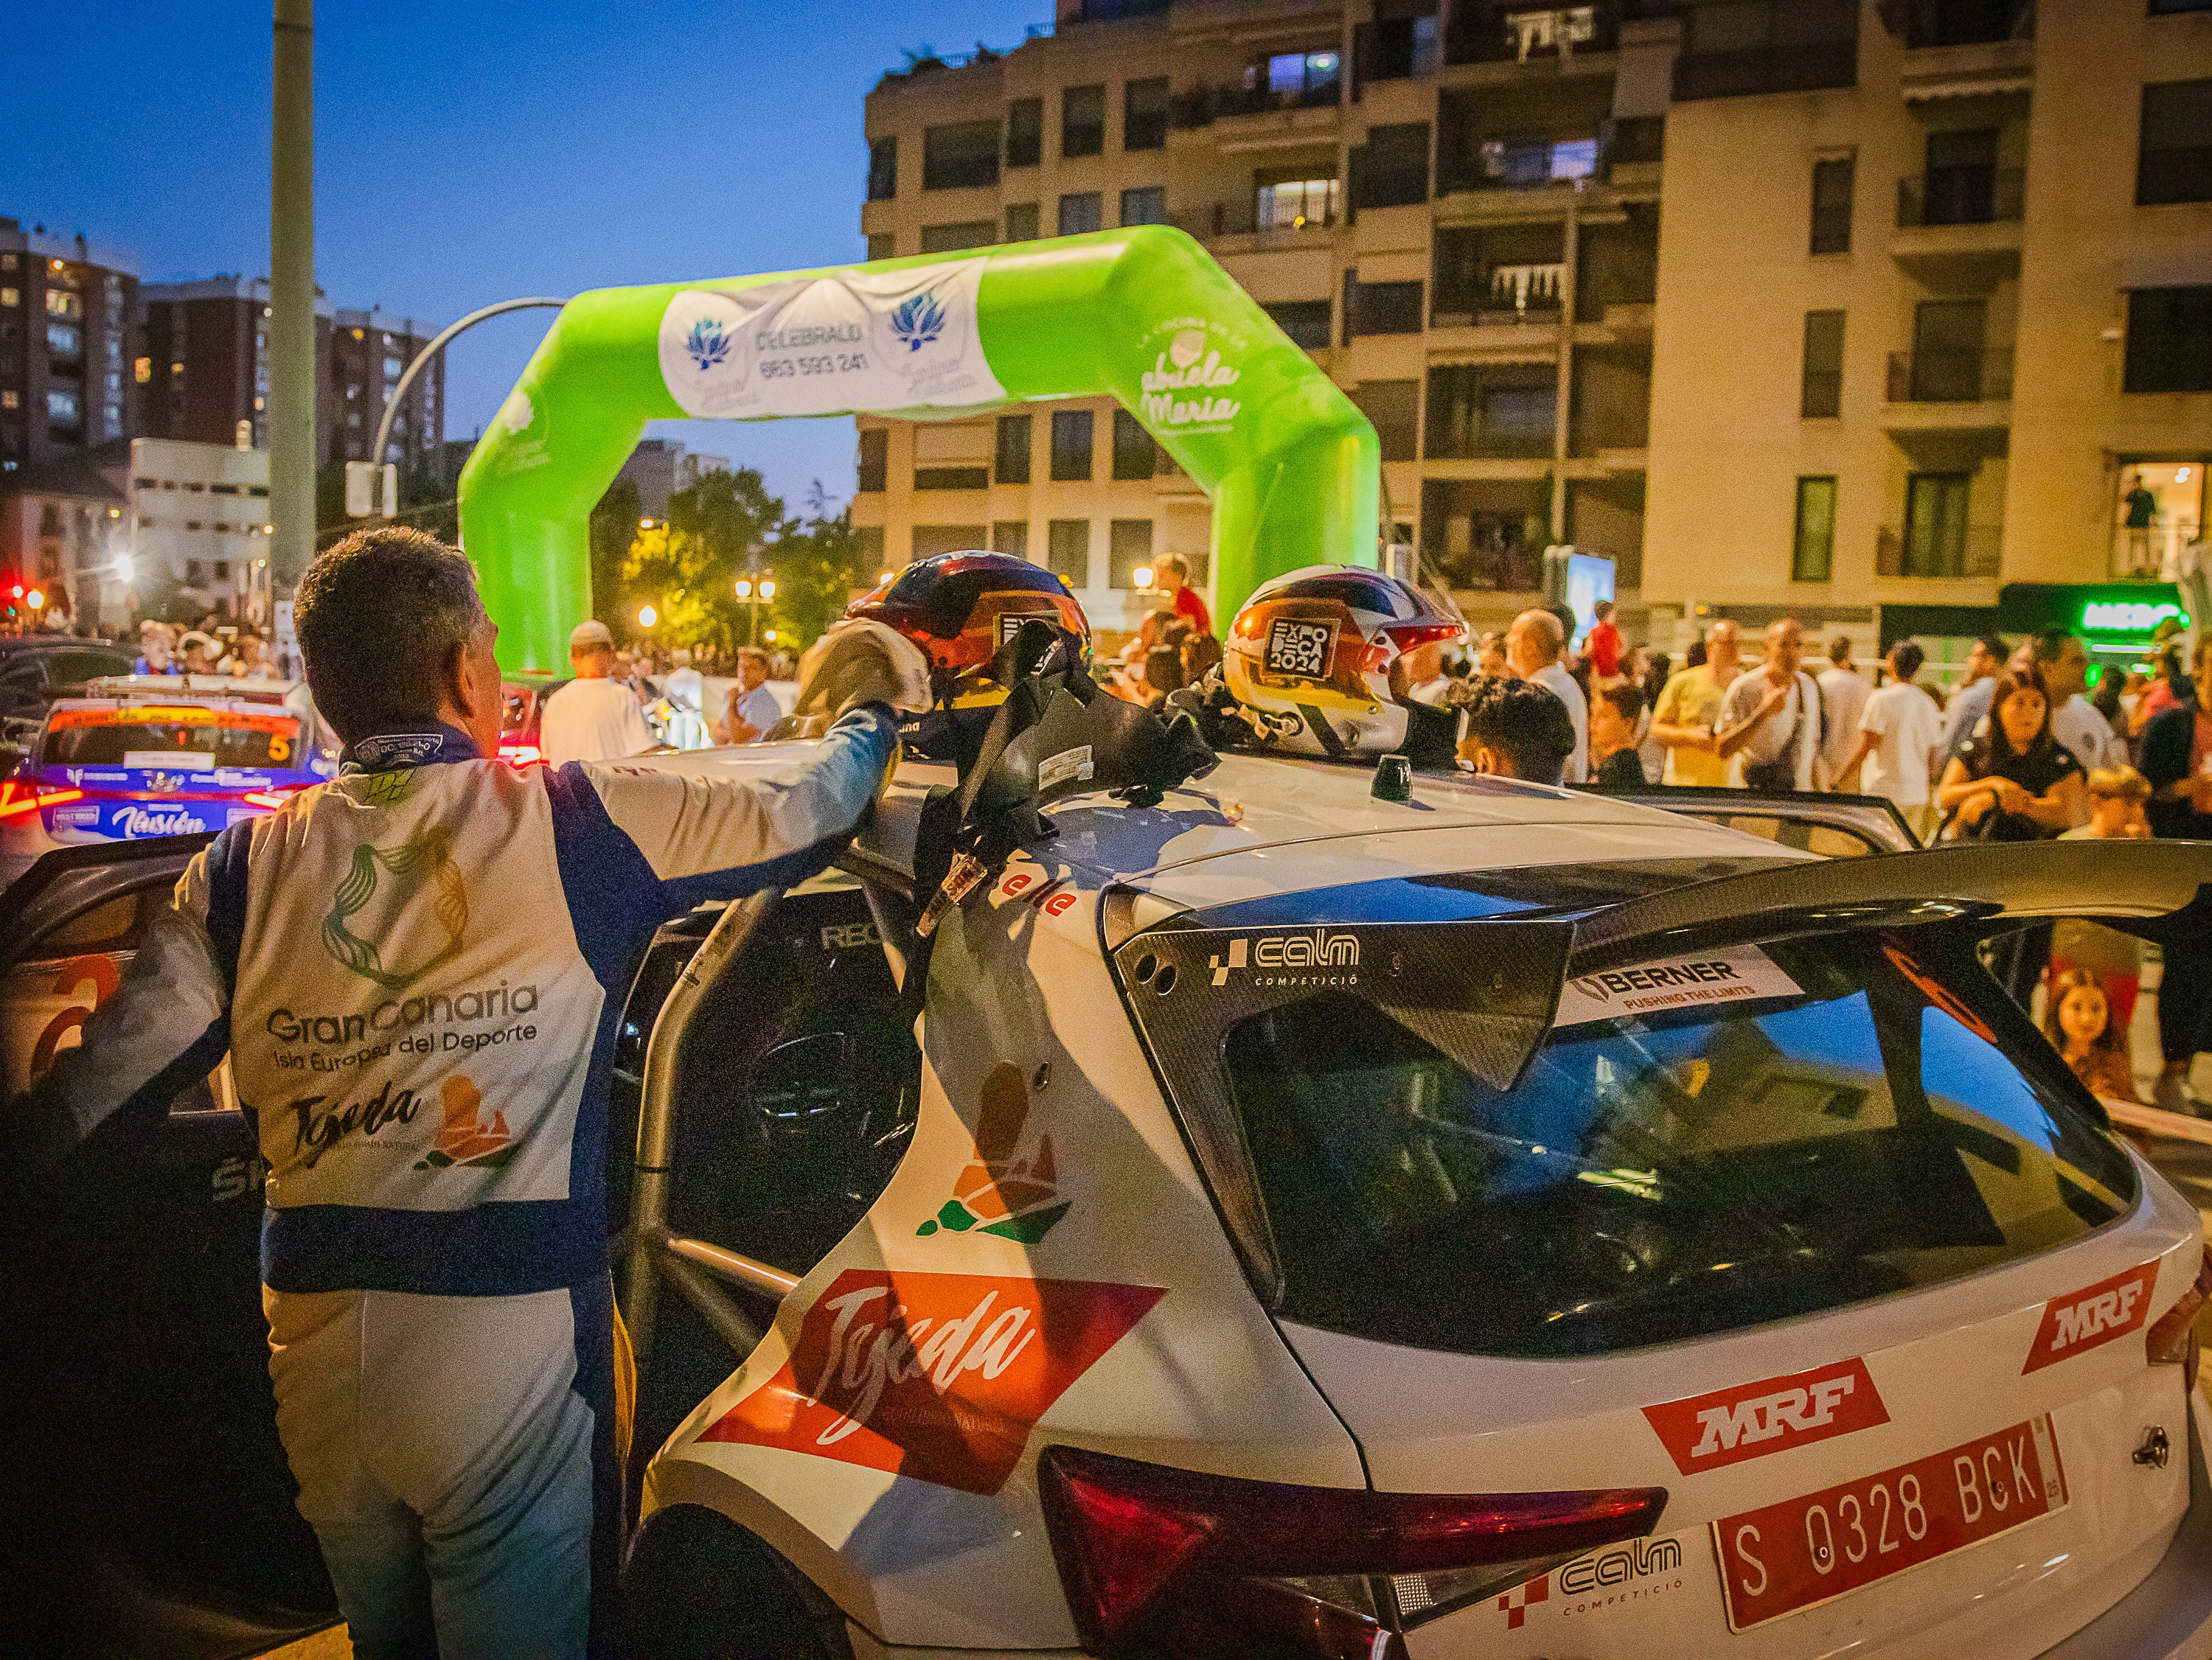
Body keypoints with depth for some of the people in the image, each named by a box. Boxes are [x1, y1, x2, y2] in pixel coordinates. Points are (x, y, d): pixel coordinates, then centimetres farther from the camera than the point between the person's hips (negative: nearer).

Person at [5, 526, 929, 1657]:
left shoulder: (244, 868, 0)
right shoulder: (575, 822, -8)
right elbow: (800, 812, 1)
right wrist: (868, 710, 19)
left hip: (313, 1349, 4)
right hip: (508, 1349, -4)